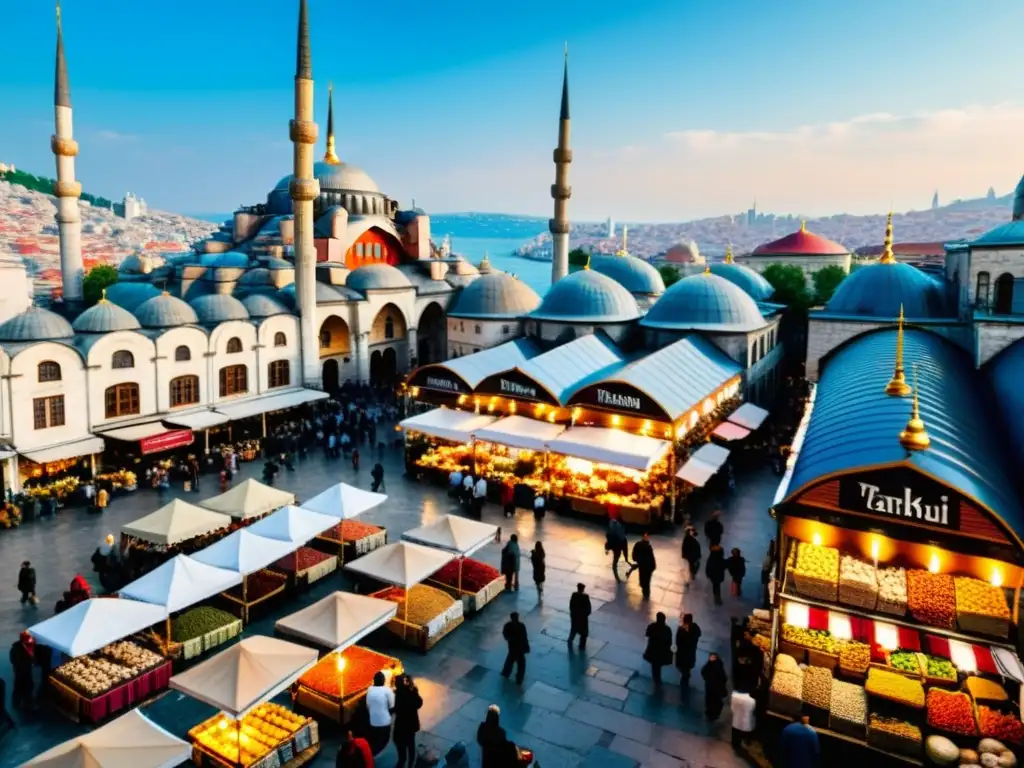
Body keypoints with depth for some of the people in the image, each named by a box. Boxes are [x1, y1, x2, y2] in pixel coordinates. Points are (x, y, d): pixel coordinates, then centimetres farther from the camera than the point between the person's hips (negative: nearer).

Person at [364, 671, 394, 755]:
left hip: (373, 721, 4)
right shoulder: (387, 690, -15)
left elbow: (367, 705, 6)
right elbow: (392, 706, -9)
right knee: (382, 742, 11)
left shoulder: (369, 689, -2)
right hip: (384, 721, -4)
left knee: (373, 742, 18)